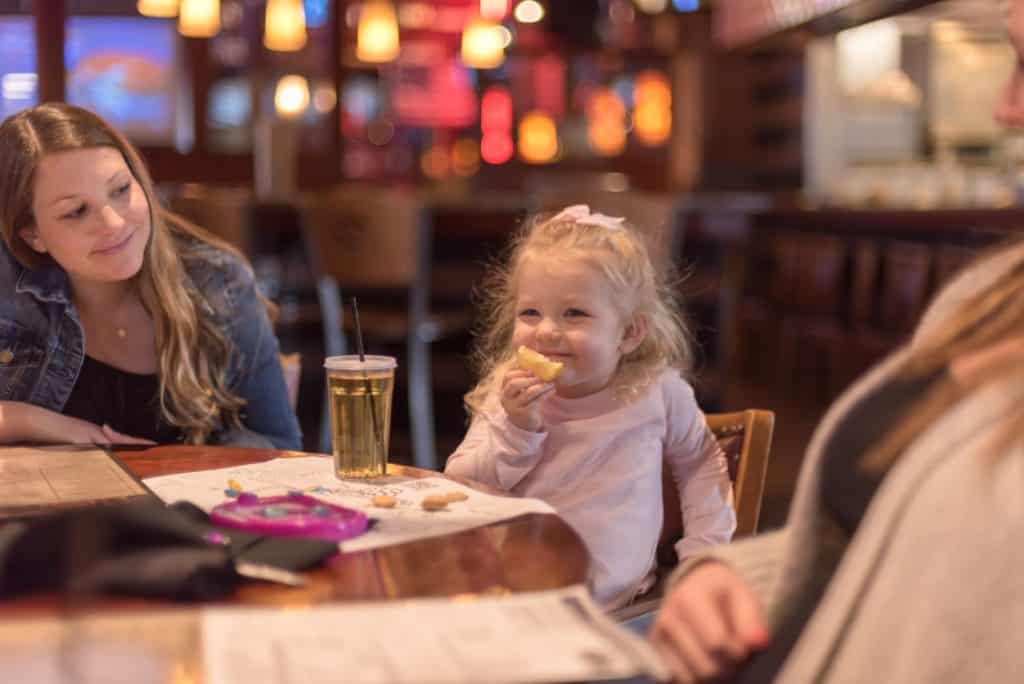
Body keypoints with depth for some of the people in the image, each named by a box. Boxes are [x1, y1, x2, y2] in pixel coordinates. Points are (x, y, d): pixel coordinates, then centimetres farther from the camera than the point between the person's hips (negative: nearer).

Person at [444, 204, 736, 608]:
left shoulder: (657, 393, 0)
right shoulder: (507, 394, 2)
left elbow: (701, 463, 18)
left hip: (612, 604, 1)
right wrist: (516, 430, -16)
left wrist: (701, 552, 8)